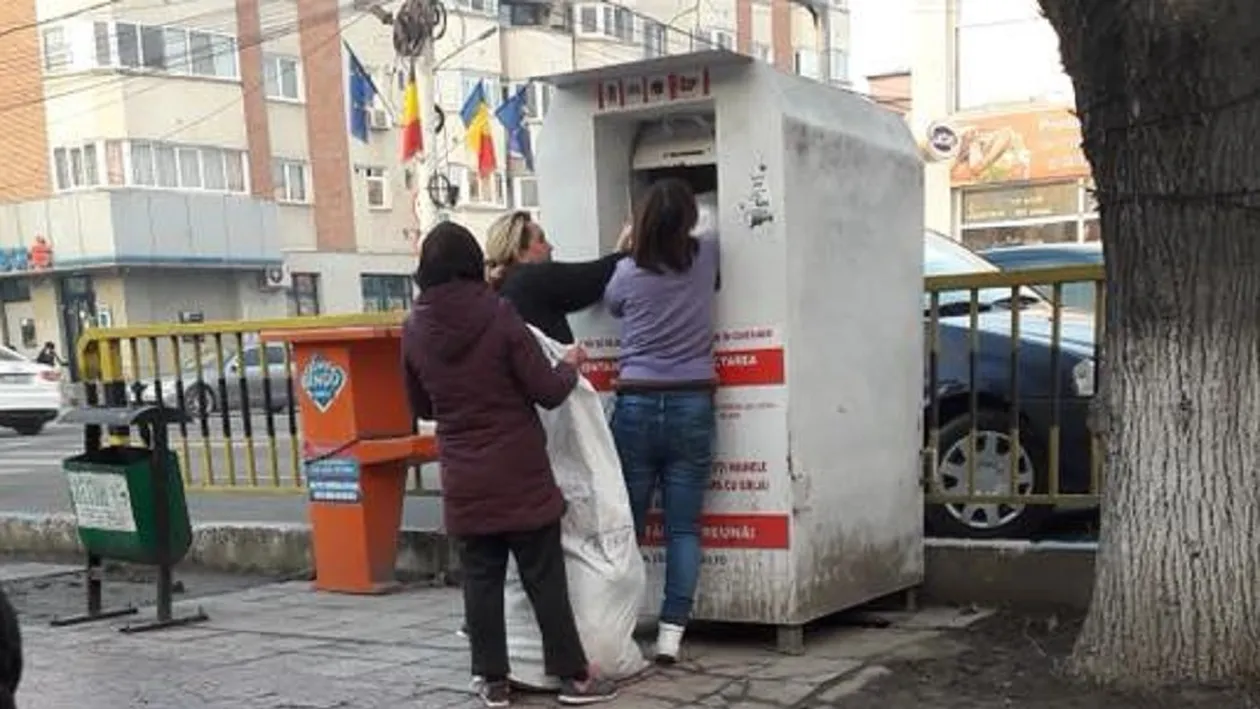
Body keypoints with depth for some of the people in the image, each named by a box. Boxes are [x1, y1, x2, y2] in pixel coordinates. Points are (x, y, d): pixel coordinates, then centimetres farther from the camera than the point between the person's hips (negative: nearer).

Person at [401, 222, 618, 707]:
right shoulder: (499, 316, -14)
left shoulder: (414, 330, -2)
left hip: (465, 482, 3)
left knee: (481, 579, 11)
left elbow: (421, 407, 11)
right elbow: (548, 391, -11)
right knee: (544, 576, 5)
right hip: (520, 475, -3)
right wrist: (570, 367, 9)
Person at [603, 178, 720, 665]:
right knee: (683, 526, 3)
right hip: (692, 406, 0)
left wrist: (626, 248, 31)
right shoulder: (706, 256, 0)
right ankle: (671, 632, 1)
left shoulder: (628, 273, -1)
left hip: (636, 406, 0)